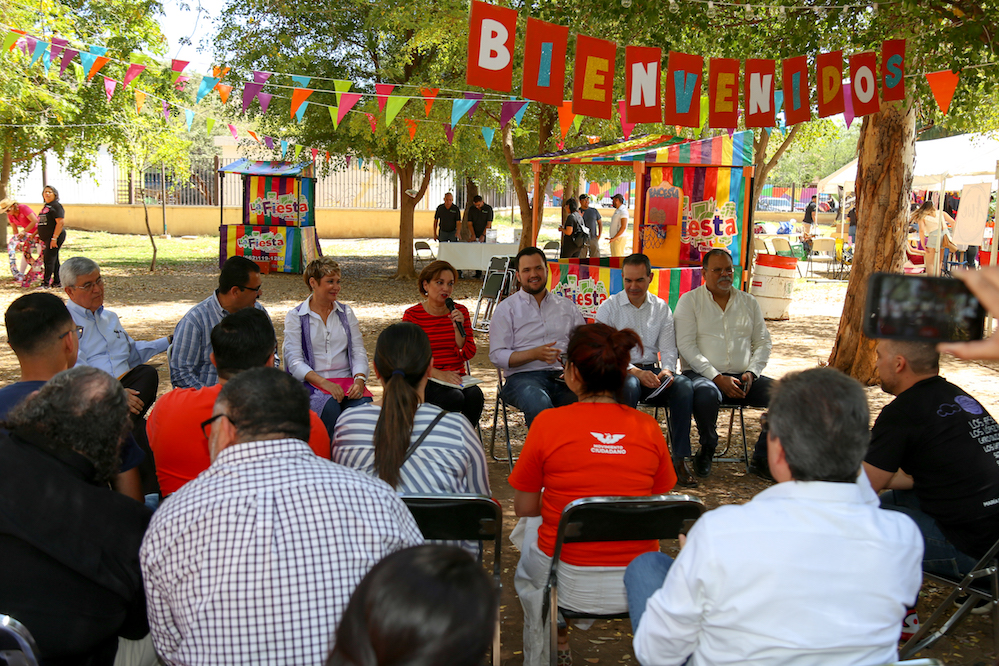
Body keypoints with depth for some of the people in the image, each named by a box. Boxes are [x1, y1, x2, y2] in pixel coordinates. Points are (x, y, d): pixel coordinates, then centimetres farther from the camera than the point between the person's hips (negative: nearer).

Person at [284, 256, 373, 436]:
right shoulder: (295, 317, 6)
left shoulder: (346, 313, 17)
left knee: (363, 404, -31)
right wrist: (323, 382, -19)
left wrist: (359, 380, -10)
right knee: (329, 406, -35)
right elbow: (294, 361, -4)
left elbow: (359, 352, 11)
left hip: (346, 381, 3)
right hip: (311, 384, -3)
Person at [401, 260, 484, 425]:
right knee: (454, 398, -32)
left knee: (474, 395, -29)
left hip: (456, 378, 3)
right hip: (426, 380, -3)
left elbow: (468, 354, 5)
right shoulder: (412, 315, 0)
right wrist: (439, 374, -19)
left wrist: (458, 327, -11)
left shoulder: (460, 311, 10)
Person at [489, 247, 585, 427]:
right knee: (538, 402, -39)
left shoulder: (567, 306, 21)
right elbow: (497, 356, 0)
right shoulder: (506, 309, 9)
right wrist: (535, 354, -15)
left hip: (563, 376, 3)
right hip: (523, 376, -3)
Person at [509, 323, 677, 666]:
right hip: (638, 584, 3)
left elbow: (524, 507, -3)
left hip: (570, 585, -2)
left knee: (531, 525, 29)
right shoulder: (648, 428, -6)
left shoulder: (549, 423, -13)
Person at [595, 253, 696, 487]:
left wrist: (667, 370, -16)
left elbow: (669, 349, 9)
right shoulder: (608, 307, 3)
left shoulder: (662, 308, 14)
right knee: (629, 385, -39)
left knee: (684, 385, -28)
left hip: (653, 371, 3)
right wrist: (636, 372, -22)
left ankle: (680, 459, -25)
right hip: (620, 371, -3)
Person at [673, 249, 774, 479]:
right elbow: (686, 345, -6)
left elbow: (763, 343, 16)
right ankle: (707, 450, -9)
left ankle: (762, 458, -4)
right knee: (706, 393, -39)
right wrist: (718, 378, -15)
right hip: (703, 374, -4)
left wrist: (751, 372, -5)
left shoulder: (748, 302, 17)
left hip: (742, 377, 4)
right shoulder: (689, 301, 4)